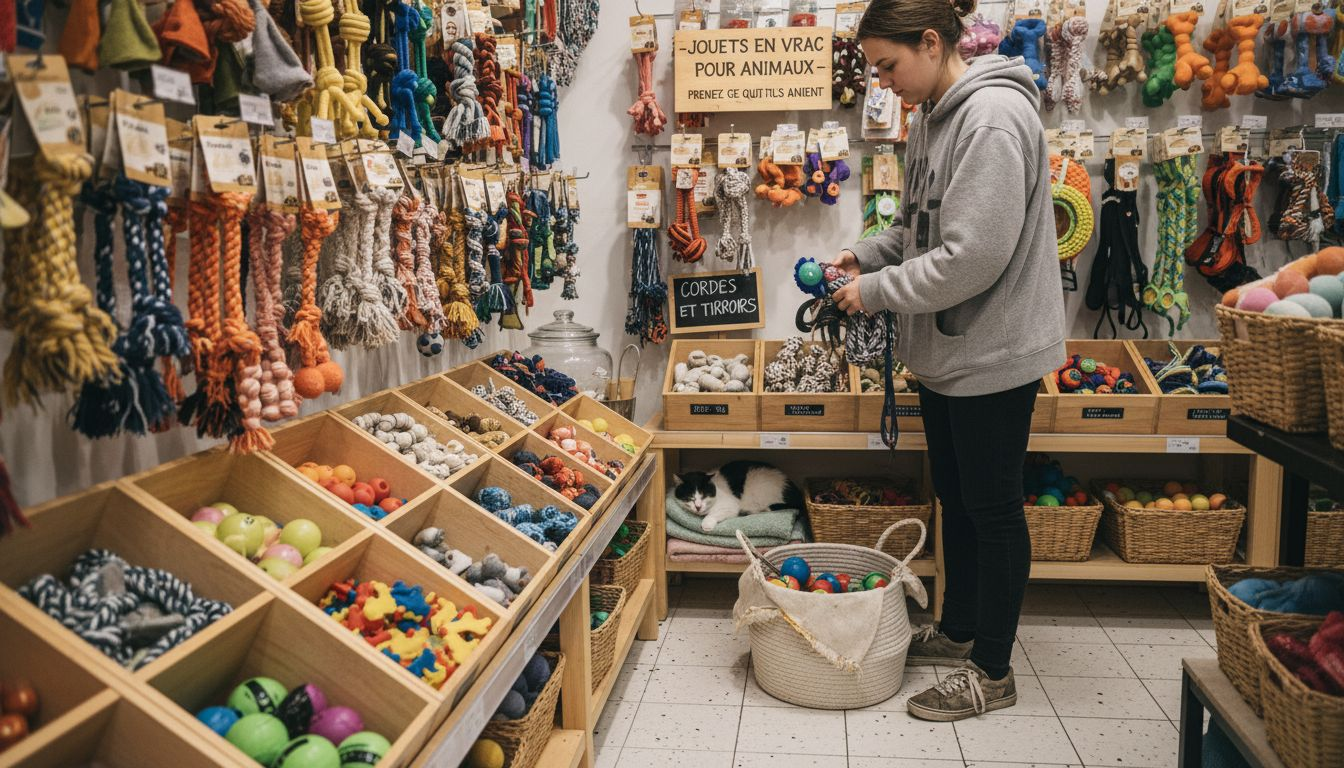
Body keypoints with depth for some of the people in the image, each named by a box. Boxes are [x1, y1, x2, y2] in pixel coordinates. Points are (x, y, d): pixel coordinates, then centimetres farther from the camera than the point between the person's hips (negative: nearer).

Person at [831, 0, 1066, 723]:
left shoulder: (993, 117, -22)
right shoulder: (933, 115, 8)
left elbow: (972, 257, -27)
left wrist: (875, 292, -17)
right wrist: (865, 255, 3)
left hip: (993, 351, -9)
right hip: (945, 347, 9)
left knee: (993, 508, 4)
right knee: (955, 496, 20)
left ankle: (991, 671, 20)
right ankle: (958, 628, 39)